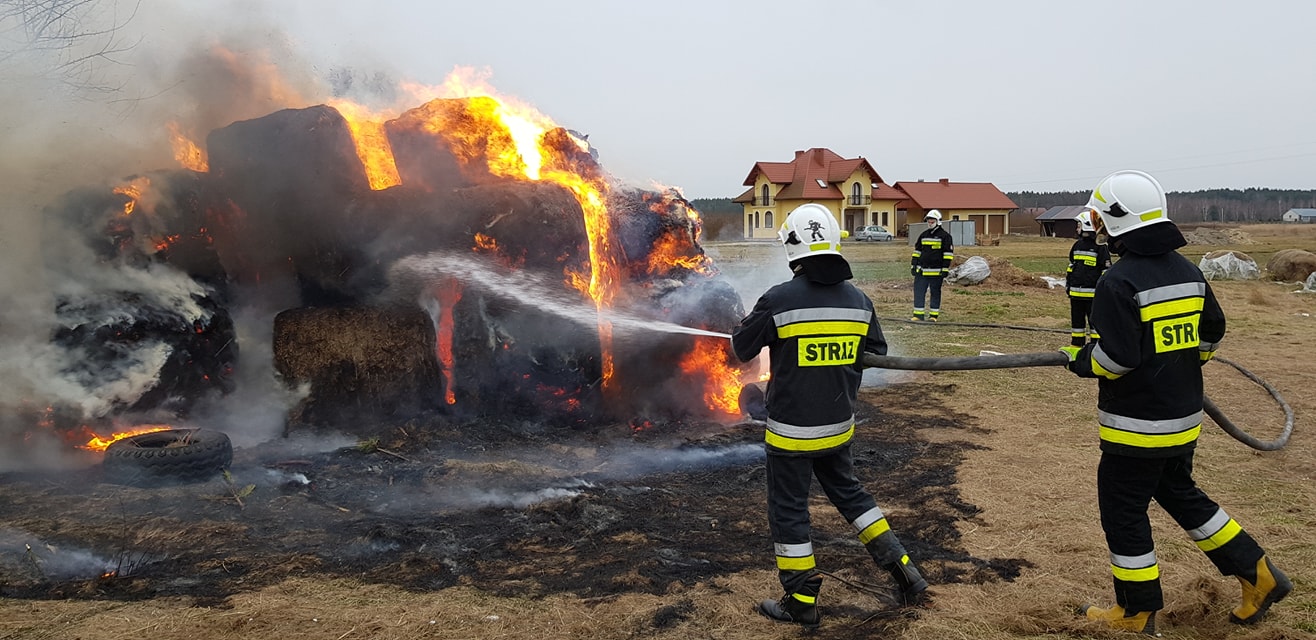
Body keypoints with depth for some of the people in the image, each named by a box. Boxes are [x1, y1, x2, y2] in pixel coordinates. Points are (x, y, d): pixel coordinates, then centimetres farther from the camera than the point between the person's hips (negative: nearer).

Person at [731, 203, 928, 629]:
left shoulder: (779, 299, -18)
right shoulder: (859, 301, -2)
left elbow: (742, 350, -5)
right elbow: (877, 355, 10)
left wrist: (755, 324, 15)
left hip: (791, 431, -5)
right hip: (839, 426, 5)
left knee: (788, 510, 9)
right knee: (849, 493, 25)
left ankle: (801, 602, 20)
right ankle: (902, 570, 25)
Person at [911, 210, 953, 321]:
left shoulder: (944, 236, -2)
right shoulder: (923, 235, 13)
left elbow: (948, 253, -4)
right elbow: (917, 251, 18)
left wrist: (945, 269, -10)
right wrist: (913, 266, 11)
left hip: (936, 271, -4)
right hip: (921, 270, 4)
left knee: (935, 293, 5)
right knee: (919, 291, 0)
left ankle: (933, 315, 11)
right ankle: (918, 314, 5)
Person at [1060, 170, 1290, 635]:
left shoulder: (1118, 281, -21)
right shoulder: (1189, 272, 5)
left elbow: (1117, 357, -24)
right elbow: (1212, 334, 14)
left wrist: (1081, 361, -6)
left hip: (1135, 424, -8)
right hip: (1184, 416, 8)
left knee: (1123, 512, 6)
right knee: (1181, 494, 26)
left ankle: (1138, 613, 18)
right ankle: (1259, 576, 29)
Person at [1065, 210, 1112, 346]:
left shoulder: (1100, 246, -8)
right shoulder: (1077, 245, 12)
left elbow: (1106, 270, -8)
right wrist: (1067, 285, 18)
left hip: (1093, 293, -7)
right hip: (1075, 293, 7)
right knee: (1076, 321, 13)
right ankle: (1076, 346, 22)